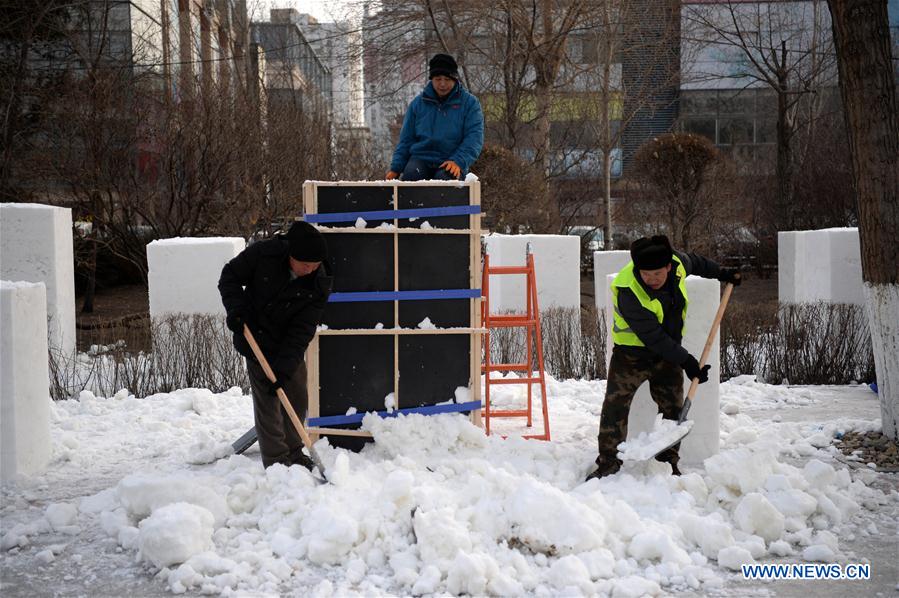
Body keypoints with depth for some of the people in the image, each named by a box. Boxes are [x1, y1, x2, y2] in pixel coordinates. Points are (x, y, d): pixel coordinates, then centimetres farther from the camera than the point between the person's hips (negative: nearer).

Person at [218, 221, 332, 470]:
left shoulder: (318, 284, -18)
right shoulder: (263, 253, -23)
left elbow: (302, 331, -20)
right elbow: (230, 276, -7)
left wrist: (284, 368, -27)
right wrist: (236, 309, -22)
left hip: (290, 347, 3)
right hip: (257, 340, -3)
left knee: (298, 398, 10)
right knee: (267, 401, -6)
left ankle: (293, 453, 28)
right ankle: (276, 460, 1)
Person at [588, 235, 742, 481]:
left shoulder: (677, 263, -15)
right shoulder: (628, 291, -31)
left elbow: (694, 262, 13)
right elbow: (652, 336, -30)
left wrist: (722, 273, 24)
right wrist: (686, 361, -30)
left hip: (668, 352, 5)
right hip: (632, 352, -5)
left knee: (674, 408, 5)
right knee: (615, 407, -10)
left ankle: (668, 463, 16)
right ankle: (608, 463, -1)